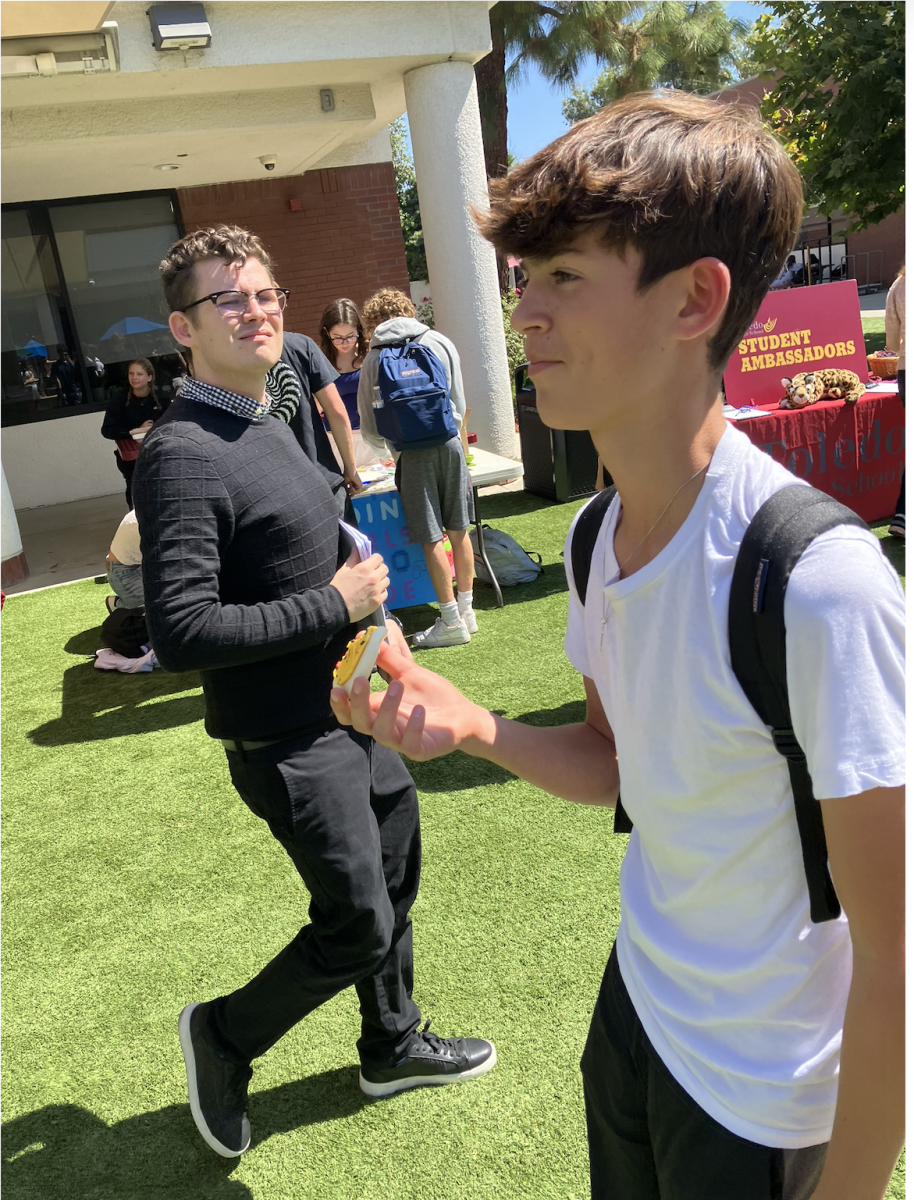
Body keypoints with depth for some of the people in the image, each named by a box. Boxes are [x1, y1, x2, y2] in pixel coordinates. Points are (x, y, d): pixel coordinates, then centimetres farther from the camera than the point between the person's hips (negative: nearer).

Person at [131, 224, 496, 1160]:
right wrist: (335, 605, -21)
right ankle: (225, 1037, 30)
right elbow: (181, 633, -29)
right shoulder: (182, 456, -21)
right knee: (359, 927, 3)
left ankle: (393, 1047, 45)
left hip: (351, 708, 9)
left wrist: (376, 616, 7)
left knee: (395, 880, 21)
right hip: (288, 741, -9)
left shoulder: (265, 424, 9)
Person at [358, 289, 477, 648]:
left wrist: (388, 447, 27)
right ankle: (466, 611, 20)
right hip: (449, 444, 3)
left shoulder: (374, 359, 2)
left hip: (412, 453, -3)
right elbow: (460, 405, 9)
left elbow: (369, 428, 6)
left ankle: (451, 621, 6)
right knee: (459, 530, 11)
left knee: (432, 539, 1)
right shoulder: (440, 343, 7)